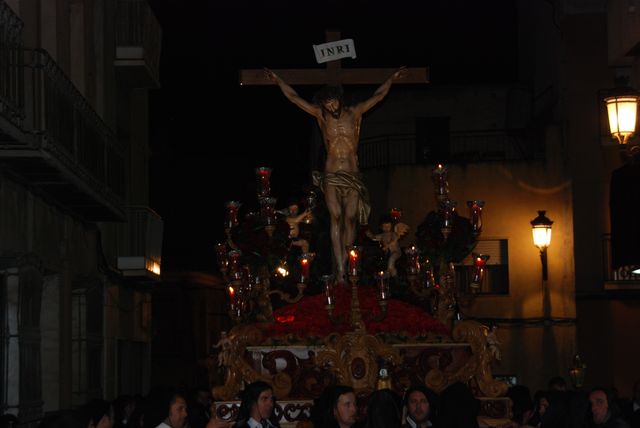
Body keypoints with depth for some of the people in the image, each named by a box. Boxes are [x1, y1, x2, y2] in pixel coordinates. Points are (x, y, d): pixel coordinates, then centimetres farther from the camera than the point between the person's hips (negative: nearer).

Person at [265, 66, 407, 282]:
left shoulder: (354, 113, 5)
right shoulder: (321, 116, 5)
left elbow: (378, 96, 11)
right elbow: (294, 98, 11)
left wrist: (392, 79, 12)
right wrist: (278, 81, 14)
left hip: (352, 175, 1)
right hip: (331, 175, -1)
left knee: (350, 218, -5)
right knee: (336, 217, -12)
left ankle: (343, 266, -2)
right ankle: (340, 270, -17)